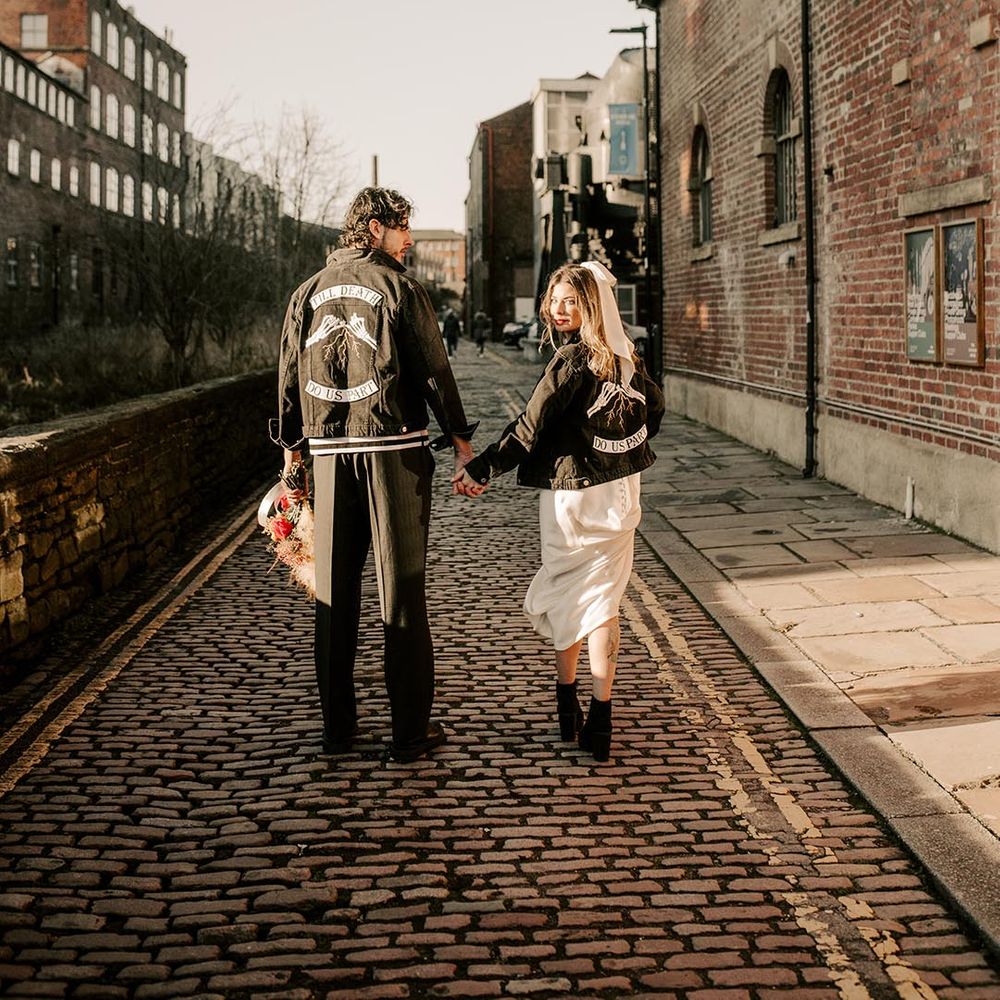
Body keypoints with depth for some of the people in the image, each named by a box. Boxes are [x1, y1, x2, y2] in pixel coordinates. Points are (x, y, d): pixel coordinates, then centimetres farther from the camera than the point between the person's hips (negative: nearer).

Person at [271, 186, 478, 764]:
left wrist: (293, 447, 21)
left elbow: (290, 375, 13)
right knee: (402, 588, 0)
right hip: (394, 448, -4)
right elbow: (434, 368, -6)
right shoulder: (397, 285, -4)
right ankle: (412, 730, 3)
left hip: (329, 452, 4)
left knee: (334, 589, 11)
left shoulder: (309, 292, 11)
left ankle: (338, 725, 16)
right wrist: (461, 438, 2)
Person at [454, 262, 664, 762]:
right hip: (621, 494, 6)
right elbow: (654, 405, 19)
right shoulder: (625, 357, 4)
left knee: (565, 595, 11)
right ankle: (599, 718, 3)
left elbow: (531, 427, -18)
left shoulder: (571, 360, -16)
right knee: (602, 601, 7)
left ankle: (567, 706, 19)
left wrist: (481, 468, -14)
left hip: (572, 494, -5)